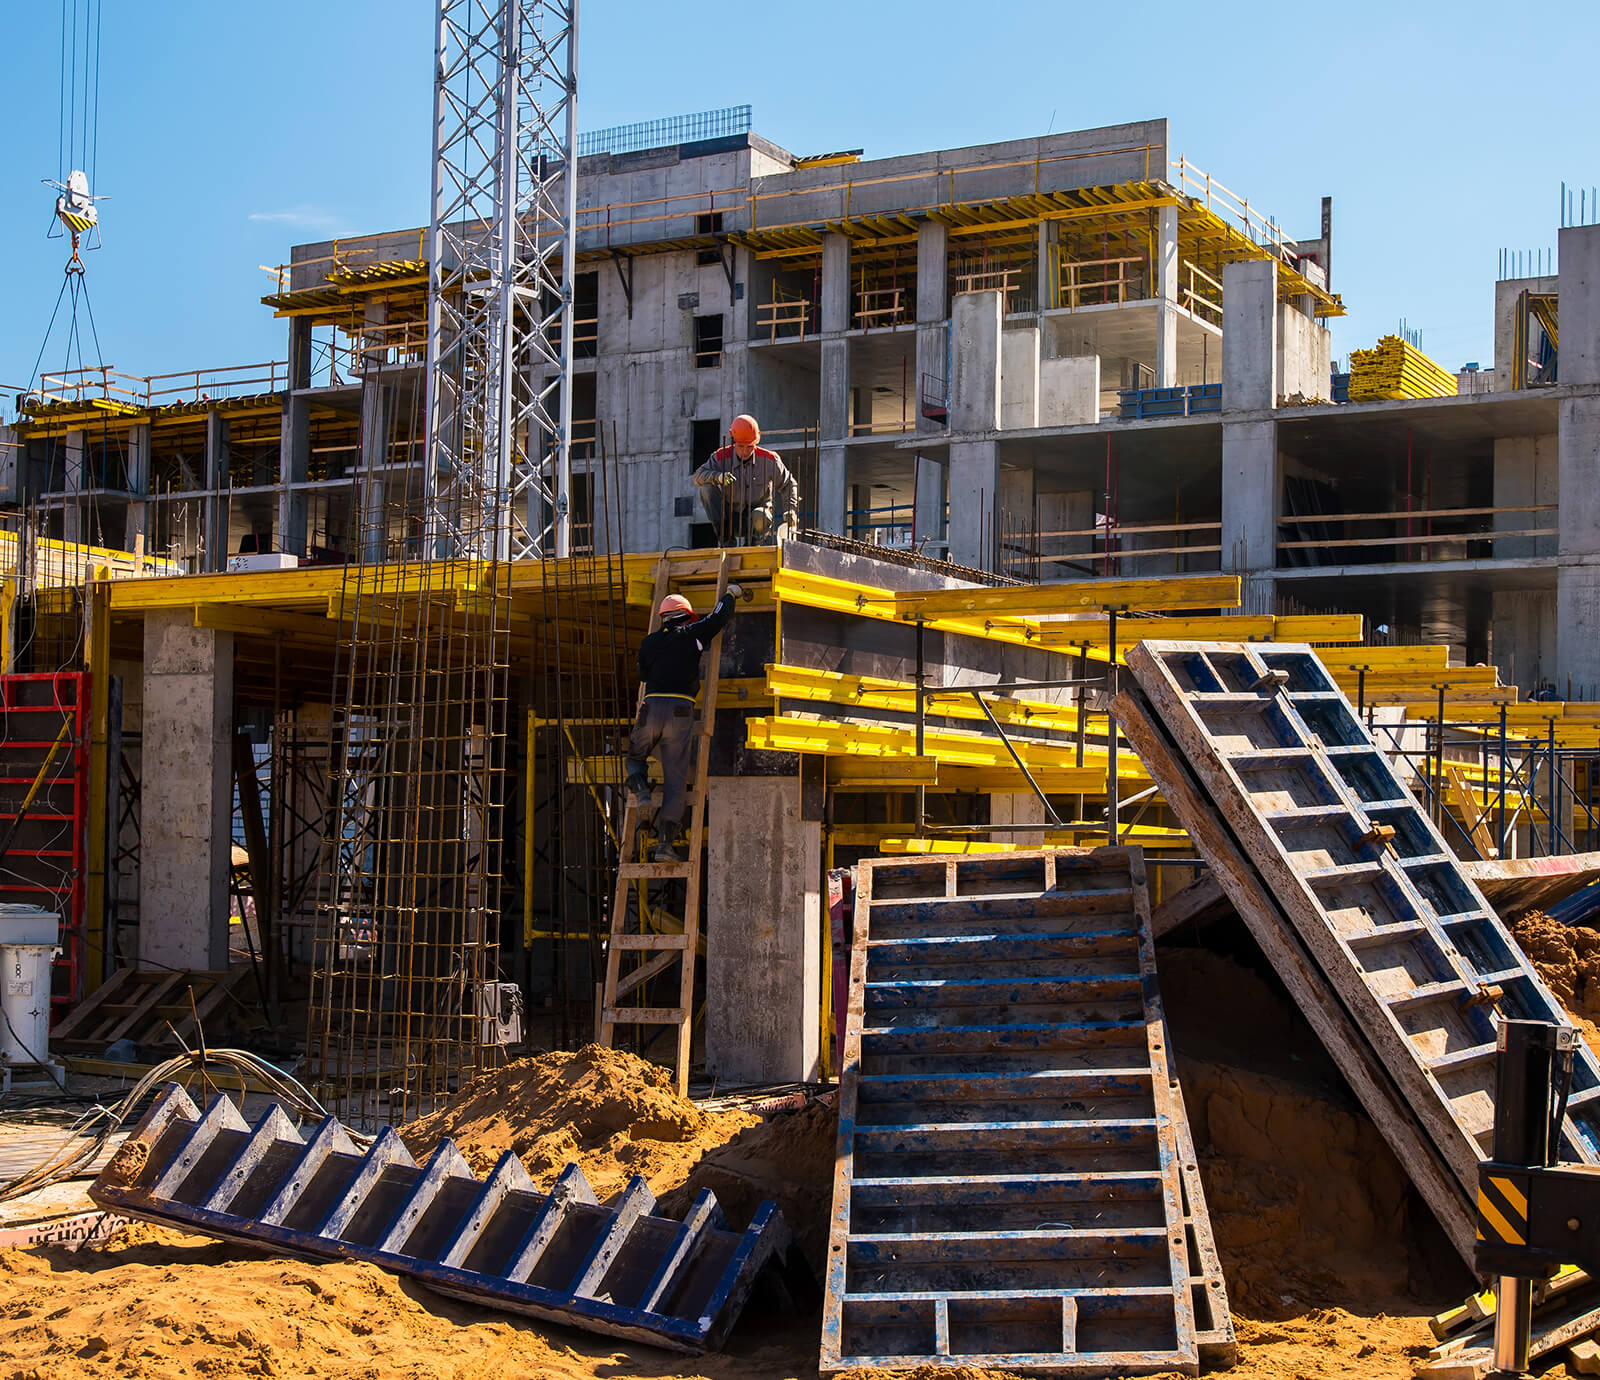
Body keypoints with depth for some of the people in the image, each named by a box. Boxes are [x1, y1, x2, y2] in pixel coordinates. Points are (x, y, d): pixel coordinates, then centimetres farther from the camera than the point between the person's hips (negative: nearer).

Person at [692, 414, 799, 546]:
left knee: (759, 517, -39)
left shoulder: (768, 459, -8)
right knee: (707, 488, -20)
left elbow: (789, 484, 4)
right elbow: (698, 476, -17)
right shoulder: (722, 457, -7)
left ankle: (769, 538, -8)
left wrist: (791, 509, -13)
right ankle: (724, 535, -21)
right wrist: (718, 476, -39)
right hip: (731, 518, 3)